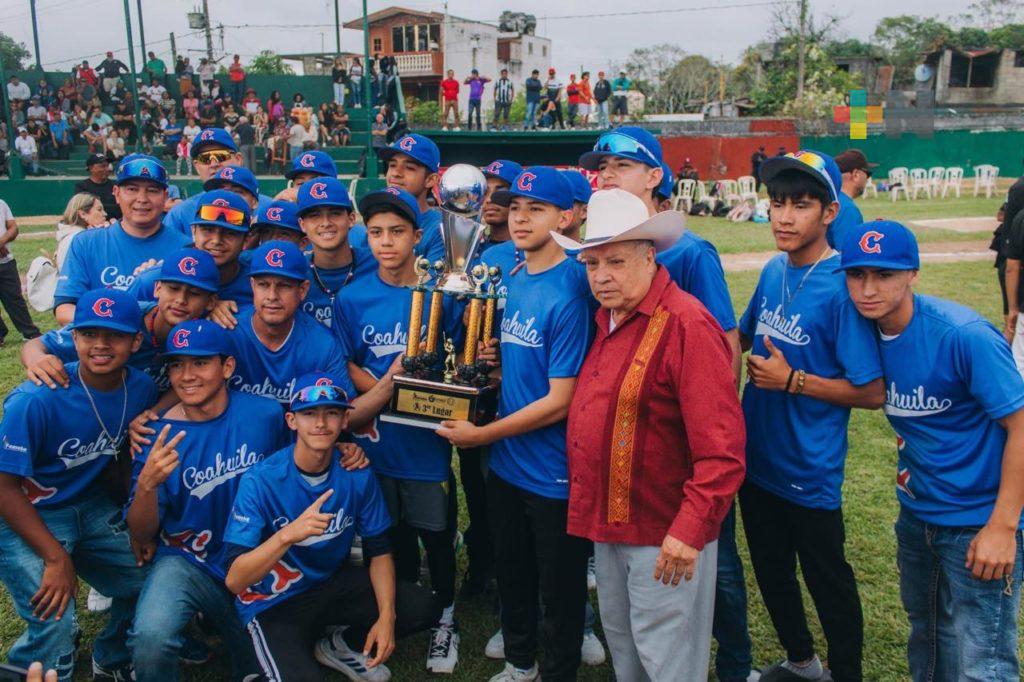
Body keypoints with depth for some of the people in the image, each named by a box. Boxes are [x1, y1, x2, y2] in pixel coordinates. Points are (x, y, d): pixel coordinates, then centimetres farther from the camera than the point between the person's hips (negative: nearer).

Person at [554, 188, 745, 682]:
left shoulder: (686, 324, -19)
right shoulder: (607, 319, 7)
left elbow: (721, 447, -22)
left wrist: (690, 529, -24)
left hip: (664, 530, -8)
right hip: (607, 521, 8)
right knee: (620, 641, 23)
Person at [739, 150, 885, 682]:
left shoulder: (842, 286, -19)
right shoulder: (773, 271, 0)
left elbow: (872, 393, -18)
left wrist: (793, 381, -20)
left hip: (810, 472, -7)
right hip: (757, 458, 7)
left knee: (828, 581, 13)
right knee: (771, 572, 23)